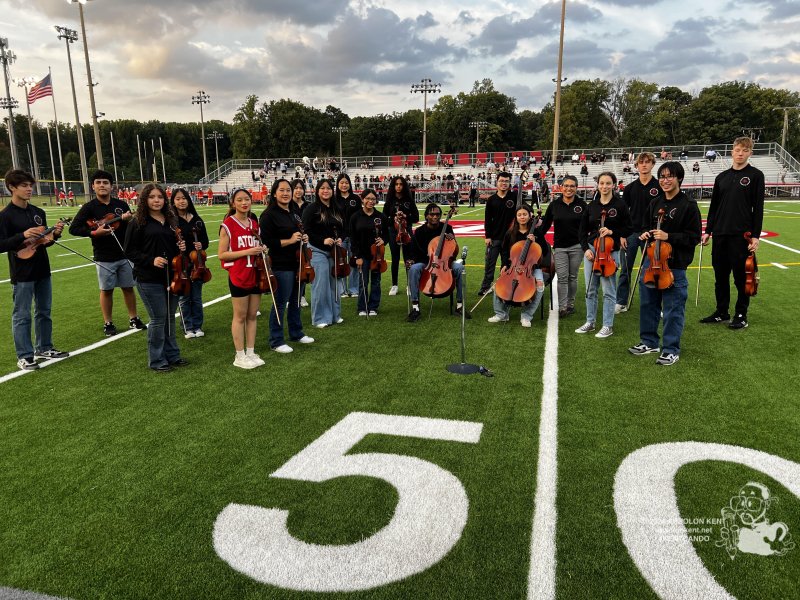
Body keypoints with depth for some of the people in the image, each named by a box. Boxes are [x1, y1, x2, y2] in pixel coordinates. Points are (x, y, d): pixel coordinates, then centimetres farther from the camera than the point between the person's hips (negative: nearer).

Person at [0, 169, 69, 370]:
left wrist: (55, 234, -4)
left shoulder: (38, 212, 9)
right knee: (22, 316, 2)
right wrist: (23, 235, -27)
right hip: (22, 274, -6)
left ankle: (44, 348, 28)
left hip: (42, 270, 7)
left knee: (44, 311, 15)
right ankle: (24, 356, 9)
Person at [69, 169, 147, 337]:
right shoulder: (89, 207, -4)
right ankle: (108, 323, 17)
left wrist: (129, 219, -15)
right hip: (104, 258, -2)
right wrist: (94, 232, -19)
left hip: (125, 254, 2)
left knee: (128, 287, 10)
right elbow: (73, 228, -6)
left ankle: (133, 319, 22)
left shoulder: (121, 205, 3)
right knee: (106, 290, 7)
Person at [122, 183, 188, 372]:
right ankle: (156, 361, 13)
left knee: (170, 317, 14)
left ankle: (172, 355, 27)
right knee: (158, 319, -1)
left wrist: (181, 247, 1)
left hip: (171, 277, 6)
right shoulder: (138, 222, -6)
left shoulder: (171, 221, 11)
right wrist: (151, 260, -19)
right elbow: (130, 251, -7)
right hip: (150, 279, -5)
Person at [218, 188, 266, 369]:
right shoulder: (228, 225, -9)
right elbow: (221, 254, -12)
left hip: (255, 275, 6)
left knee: (252, 315, 10)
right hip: (238, 277, -6)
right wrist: (247, 252, -20)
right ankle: (240, 356, 12)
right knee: (240, 316, 2)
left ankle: (251, 352, 20)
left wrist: (261, 250, 0)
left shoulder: (254, 224, 9)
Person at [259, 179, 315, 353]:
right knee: (280, 304, -1)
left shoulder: (293, 214, 13)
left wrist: (303, 239, 6)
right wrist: (289, 241, -21)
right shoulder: (269, 215, -12)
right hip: (281, 266, -8)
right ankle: (276, 341, 11)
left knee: (295, 301, 18)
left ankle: (296, 333, 33)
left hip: (296, 264, 8)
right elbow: (266, 241, -18)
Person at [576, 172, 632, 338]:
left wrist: (612, 232, -15)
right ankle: (590, 322, 22)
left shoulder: (620, 204, -3)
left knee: (609, 291, -1)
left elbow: (628, 229, 1)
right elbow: (582, 230, 10)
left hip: (610, 251, -4)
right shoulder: (591, 206, 7)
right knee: (590, 289, 10)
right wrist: (586, 248, -3)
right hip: (591, 249, 4)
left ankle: (608, 326, 9)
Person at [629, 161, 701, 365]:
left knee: (673, 308, 2)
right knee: (648, 303, 15)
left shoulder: (689, 206, -9)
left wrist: (668, 237, -21)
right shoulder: (655, 203, 8)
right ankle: (649, 342, 31)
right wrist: (645, 234, -1)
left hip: (675, 265, -6)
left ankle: (671, 350, 14)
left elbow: (694, 237, -11)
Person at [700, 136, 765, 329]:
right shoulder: (721, 177, 12)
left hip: (742, 235, -4)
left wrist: (756, 236, -10)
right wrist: (708, 231, 10)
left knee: (741, 277, 2)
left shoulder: (755, 175, -1)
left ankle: (741, 315, 13)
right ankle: (722, 312, 21)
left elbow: (758, 208, -5)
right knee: (720, 275, 10)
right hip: (720, 234, 4)